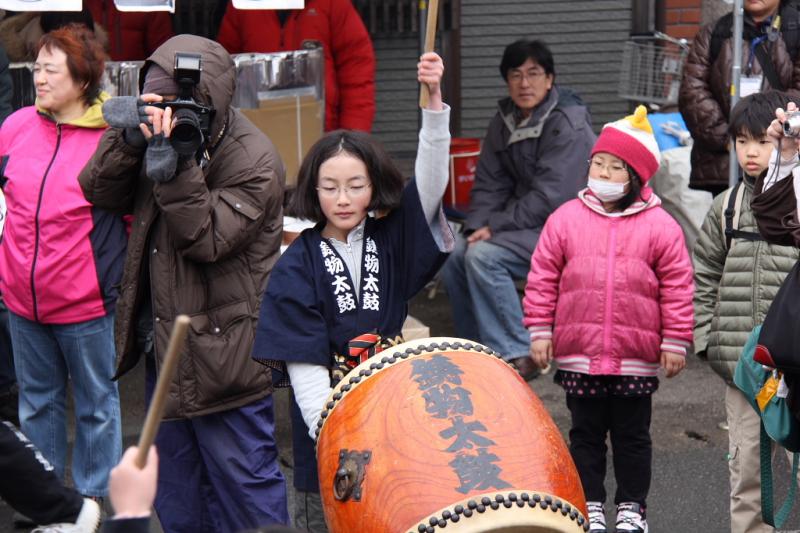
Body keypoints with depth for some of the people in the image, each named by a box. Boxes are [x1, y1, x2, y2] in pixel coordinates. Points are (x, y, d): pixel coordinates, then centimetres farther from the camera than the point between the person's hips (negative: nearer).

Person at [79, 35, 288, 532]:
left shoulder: (253, 161, -17)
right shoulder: (161, 134, 4)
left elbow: (207, 238, -25)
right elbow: (100, 191, -2)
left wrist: (174, 164, -32)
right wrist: (128, 138, -18)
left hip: (222, 355, -7)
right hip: (166, 345, 8)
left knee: (244, 487, 3)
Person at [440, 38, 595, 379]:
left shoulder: (568, 124, -16)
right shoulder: (505, 120, 9)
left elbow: (551, 197, -23)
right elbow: (489, 183, 8)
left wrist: (496, 226, -21)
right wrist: (476, 226, -10)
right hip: (524, 221, 8)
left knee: (484, 255, -26)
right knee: (453, 254, -9)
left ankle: (516, 356, -19)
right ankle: (477, 347, 5)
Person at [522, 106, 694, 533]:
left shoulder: (659, 225, -4)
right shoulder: (565, 219, 0)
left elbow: (677, 287, -1)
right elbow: (542, 279, 3)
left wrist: (675, 341, -3)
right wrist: (539, 331, 1)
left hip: (636, 358, -1)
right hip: (578, 355, 1)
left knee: (632, 434, 11)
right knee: (585, 432, 12)